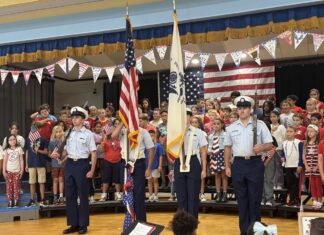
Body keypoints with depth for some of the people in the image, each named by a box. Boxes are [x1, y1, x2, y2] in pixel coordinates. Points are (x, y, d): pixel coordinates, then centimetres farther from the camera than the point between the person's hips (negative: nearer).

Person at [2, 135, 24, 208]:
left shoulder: (19, 149, 3)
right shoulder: (6, 150, 3)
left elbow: (21, 160, 3)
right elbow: (4, 162, 0)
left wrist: (22, 170, -2)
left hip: (17, 171, 0)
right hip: (9, 171, 0)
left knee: (16, 187, -1)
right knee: (9, 187, -1)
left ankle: (16, 201, 3)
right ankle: (10, 202, 2)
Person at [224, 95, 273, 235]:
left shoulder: (260, 125, 1)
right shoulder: (231, 128, 9)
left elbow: (270, 145, 0)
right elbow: (227, 148, 12)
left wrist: (261, 147, -21)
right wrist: (227, 166, 7)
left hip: (255, 164, -2)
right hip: (238, 164, 3)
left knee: (255, 199, 2)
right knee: (241, 199, 8)